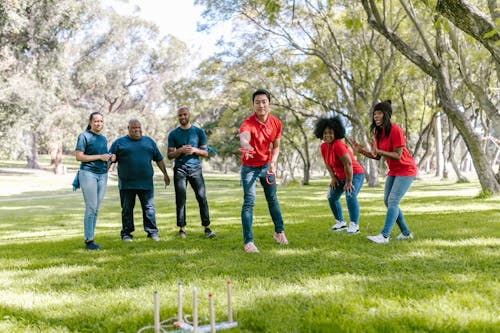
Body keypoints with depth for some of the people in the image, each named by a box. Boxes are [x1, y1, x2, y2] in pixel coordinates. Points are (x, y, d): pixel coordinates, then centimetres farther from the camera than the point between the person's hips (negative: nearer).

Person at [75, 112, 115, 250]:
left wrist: (111, 157, 4)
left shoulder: (103, 138, 17)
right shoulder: (84, 136, -4)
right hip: (88, 173, -6)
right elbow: (79, 156, -11)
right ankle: (88, 240, -2)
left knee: (96, 209, 5)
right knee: (91, 208, -8)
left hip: (102, 175, 7)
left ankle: (90, 238, 11)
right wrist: (99, 157, -15)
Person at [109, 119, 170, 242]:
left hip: (146, 183, 1)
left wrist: (165, 174, 15)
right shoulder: (119, 142, 6)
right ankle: (126, 233, 17)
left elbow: (159, 159, 17)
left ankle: (152, 232, 10)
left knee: (149, 208, 1)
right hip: (126, 184, -1)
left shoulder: (149, 141, 13)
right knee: (127, 209, 7)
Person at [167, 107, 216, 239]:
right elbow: (169, 155, 6)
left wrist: (194, 150, -11)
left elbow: (205, 152, 8)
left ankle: (207, 227, -1)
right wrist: (181, 150, -12)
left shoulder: (198, 132, 8)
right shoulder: (173, 134, 8)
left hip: (195, 168, 0)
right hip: (180, 169, 0)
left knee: (202, 197, -6)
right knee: (180, 199, -1)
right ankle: (182, 228, 5)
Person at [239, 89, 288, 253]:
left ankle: (279, 231, 34)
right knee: (249, 202, -9)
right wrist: (246, 147, -73)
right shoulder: (248, 123, -26)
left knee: (272, 199, 16)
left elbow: (276, 146, 5)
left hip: (267, 165, 5)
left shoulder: (276, 123, -9)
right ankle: (248, 242, -3)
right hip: (249, 167, -4)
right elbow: (244, 137, -50)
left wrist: (273, 162, -12)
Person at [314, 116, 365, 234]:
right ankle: (341, 222, 29)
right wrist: (333, 178, 2)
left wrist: (349, 182, -25)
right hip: (341, 176, 9)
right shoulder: (323, 147, -4)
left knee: (350, 196, -28)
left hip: (355, 174, -9)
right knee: (332, 198, 14)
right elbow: (328, 163, 10)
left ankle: (354, 225, -21)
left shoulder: (338, 145, -29)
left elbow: (348, 164, -30)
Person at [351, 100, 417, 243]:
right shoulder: (378, 132, 1)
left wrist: (378, 151, -37)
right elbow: (377, 156, 2)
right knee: (387, 201, 6)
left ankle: (384, 236, -17)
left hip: (406, 170, -8)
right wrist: (361, 151, -13)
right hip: (393, 171, 8)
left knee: (393, 201, -16)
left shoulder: (395, 130, -22)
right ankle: (406, 233, 18)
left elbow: (398, 155, -25)